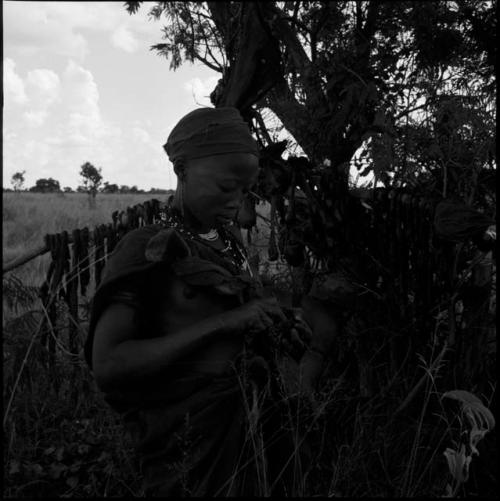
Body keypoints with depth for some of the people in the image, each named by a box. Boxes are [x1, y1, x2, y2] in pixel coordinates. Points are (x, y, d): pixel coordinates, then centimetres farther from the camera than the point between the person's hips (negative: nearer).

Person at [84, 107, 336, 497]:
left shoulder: (229, 240, 6)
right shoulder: (145, 250, -12)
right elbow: (106, 365, -22)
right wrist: (223, 323, -25)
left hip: (262, 426, 7)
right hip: (196, 446, -6)